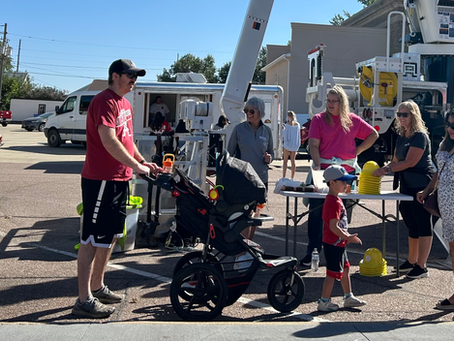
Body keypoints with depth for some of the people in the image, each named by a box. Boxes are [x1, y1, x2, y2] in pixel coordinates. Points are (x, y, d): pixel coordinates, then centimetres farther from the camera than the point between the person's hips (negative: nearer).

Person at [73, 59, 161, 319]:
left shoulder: (125, 104, 17)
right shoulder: (105, 102, -14)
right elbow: (109, 141, -23)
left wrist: (144, 162, 14)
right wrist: (137, 166, -19)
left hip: (119, 179, 10)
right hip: (101, 180, -10)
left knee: (111, 236, 17)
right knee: (92, 239, -4)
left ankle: (97, 287, 31)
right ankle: (84, 300, 3)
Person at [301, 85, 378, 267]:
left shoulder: (352, 120, 8)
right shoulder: (318, 119, 3)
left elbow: (373, 134, 17)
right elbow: (313, 145, -6)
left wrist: (358, 150, 6)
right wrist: (317, 165, -22)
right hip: (323, 170, -1)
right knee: (316, 210, -3)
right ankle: (312, 250, 6)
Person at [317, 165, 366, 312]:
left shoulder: (334, 200, 11)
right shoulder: (334, 202, -22)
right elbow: (333, 226, -27)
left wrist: (347, 236, 19)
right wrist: (347, 237, -21)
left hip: (338, 243, 11)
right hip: (334, 244, -11)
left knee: (345, 268, 18)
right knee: (333, 273, -1)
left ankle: (348, 298, 30)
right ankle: (324, 302, 9)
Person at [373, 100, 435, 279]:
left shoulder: (420, 136, -12)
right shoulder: (401, 137, 14)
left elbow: (410, 162, -21)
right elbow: (396, 161, 16)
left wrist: (386, 169, -23)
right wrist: (380, 170, -1)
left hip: (422, 186, -9)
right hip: (408, 187, 9)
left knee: (423, 225, -4)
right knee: (412, 225, 16)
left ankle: (421, 267, -1)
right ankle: (411, 261, 28)